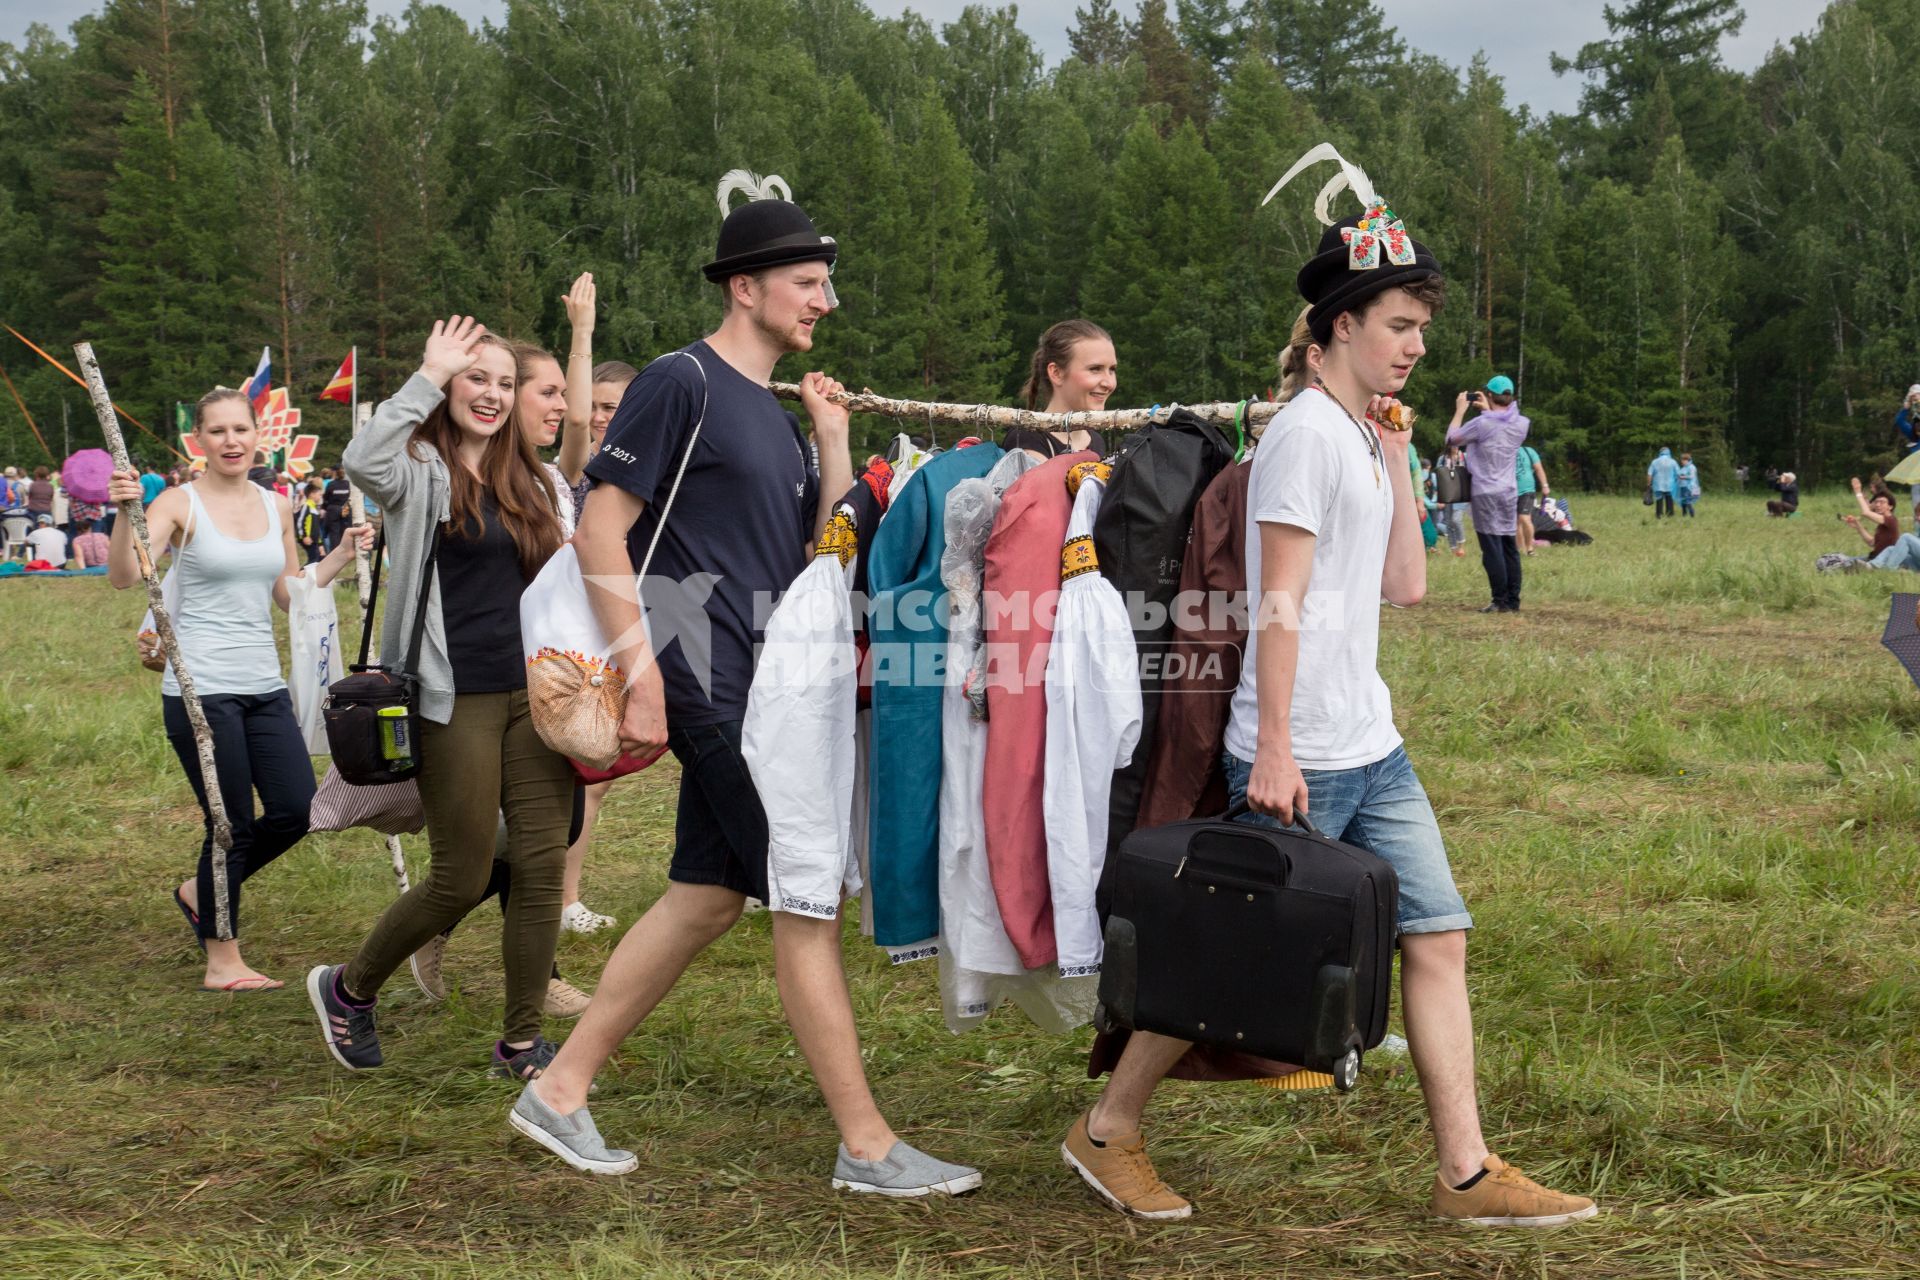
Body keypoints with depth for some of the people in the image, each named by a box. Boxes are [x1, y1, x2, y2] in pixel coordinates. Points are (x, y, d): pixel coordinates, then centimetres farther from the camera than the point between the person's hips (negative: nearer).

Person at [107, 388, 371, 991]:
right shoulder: (181, 504, -7)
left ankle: (202, 892, 29)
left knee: (296, 810, 3)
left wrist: (343, 555, 7)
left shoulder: (275, 507, 10)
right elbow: (123, 577, -21)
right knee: (232, 823, -2)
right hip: (200, 689, -6)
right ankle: (221, 960, 15)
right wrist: (124, 513, -37)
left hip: (264, 686, 6)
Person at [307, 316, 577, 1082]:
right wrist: (429, 377, -22)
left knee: (543, 863, 0)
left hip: (533, 694, 6)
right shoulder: (420, 473, -4)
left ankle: (520, 1042, 11)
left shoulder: (528, 483, 14)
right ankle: (349, 988, 23)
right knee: (461, 879, -1)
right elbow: (363, 461, -28)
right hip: (457, 701, -6)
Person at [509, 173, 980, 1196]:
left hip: (763, 686, 9)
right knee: (809, 902, -7)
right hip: (712, 683, -9)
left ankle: (560, 1089, 22)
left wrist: (831, 435, 10)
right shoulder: (682, 383, -10)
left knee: (706, 896, 12)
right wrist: (641, 672, -19)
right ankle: (866, 1148, -1)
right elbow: (599, 531, -14)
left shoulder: (774, 411, 17)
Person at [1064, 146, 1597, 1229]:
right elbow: (1280, 603, -16)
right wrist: (1273, 751, -20)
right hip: (1300, 762, -9)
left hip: (1373, 752, 9)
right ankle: (1109, 1129, 16)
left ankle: (1468, 1172, 8)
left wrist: (1398, 456, 11)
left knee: (1440, 937, 4)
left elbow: (1406, 586, 14)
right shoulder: (1308, 431, -11)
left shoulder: (1366, 438, 16)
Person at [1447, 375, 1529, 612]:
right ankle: (1513, 601, 11)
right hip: (1510, 492, 6)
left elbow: (1451, 438, -2)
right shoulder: (1521, 424, 4)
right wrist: (1488, 410, 29)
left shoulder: (1482, 424, -15)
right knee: (1509, 547, 10)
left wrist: (1460, 410, 9)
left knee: (1492, 549, -5)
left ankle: (1500, 601, -7)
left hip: (1486, 493, -6)